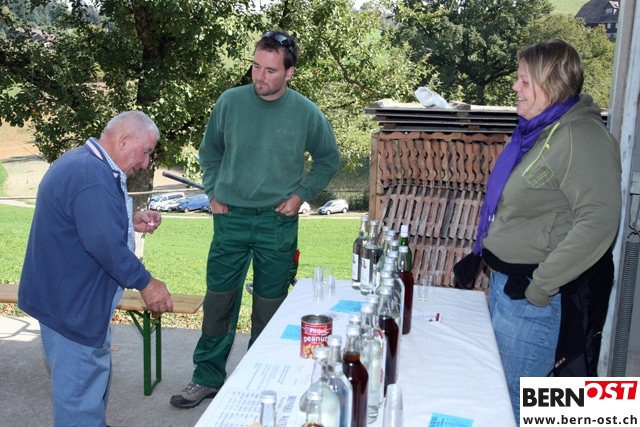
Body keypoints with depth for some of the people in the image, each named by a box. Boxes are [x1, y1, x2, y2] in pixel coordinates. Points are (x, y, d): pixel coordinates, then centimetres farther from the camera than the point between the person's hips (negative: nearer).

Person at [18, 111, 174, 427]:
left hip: (73, 296, 11)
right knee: (81, 388, 2)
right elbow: (105, 243, -32)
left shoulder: (84, 163, 11)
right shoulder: (92, 175, -26)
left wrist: (131, 222, 7)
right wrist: (145, 283, -22)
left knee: (94, 375, 24)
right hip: (70, 302, -11)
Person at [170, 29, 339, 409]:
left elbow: (329, 159, 8)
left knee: (270, 304, 9)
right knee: (219, 298, 8)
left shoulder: (307, 113, -7)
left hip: (277, 221, -1)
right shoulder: (230, 102, -4)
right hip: (231, 217, 1)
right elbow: (210, 152, 12)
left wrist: (301, 195, -1)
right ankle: (208, 377, 24)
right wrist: (214, 192, 5)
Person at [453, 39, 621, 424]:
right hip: (506, 280, 9)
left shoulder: (581, 137, -19)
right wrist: (481, 253, 17)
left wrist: (539, 287, -24)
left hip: (536, 296, -9)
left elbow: (598, 223, -28)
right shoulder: (537, 131, 10)